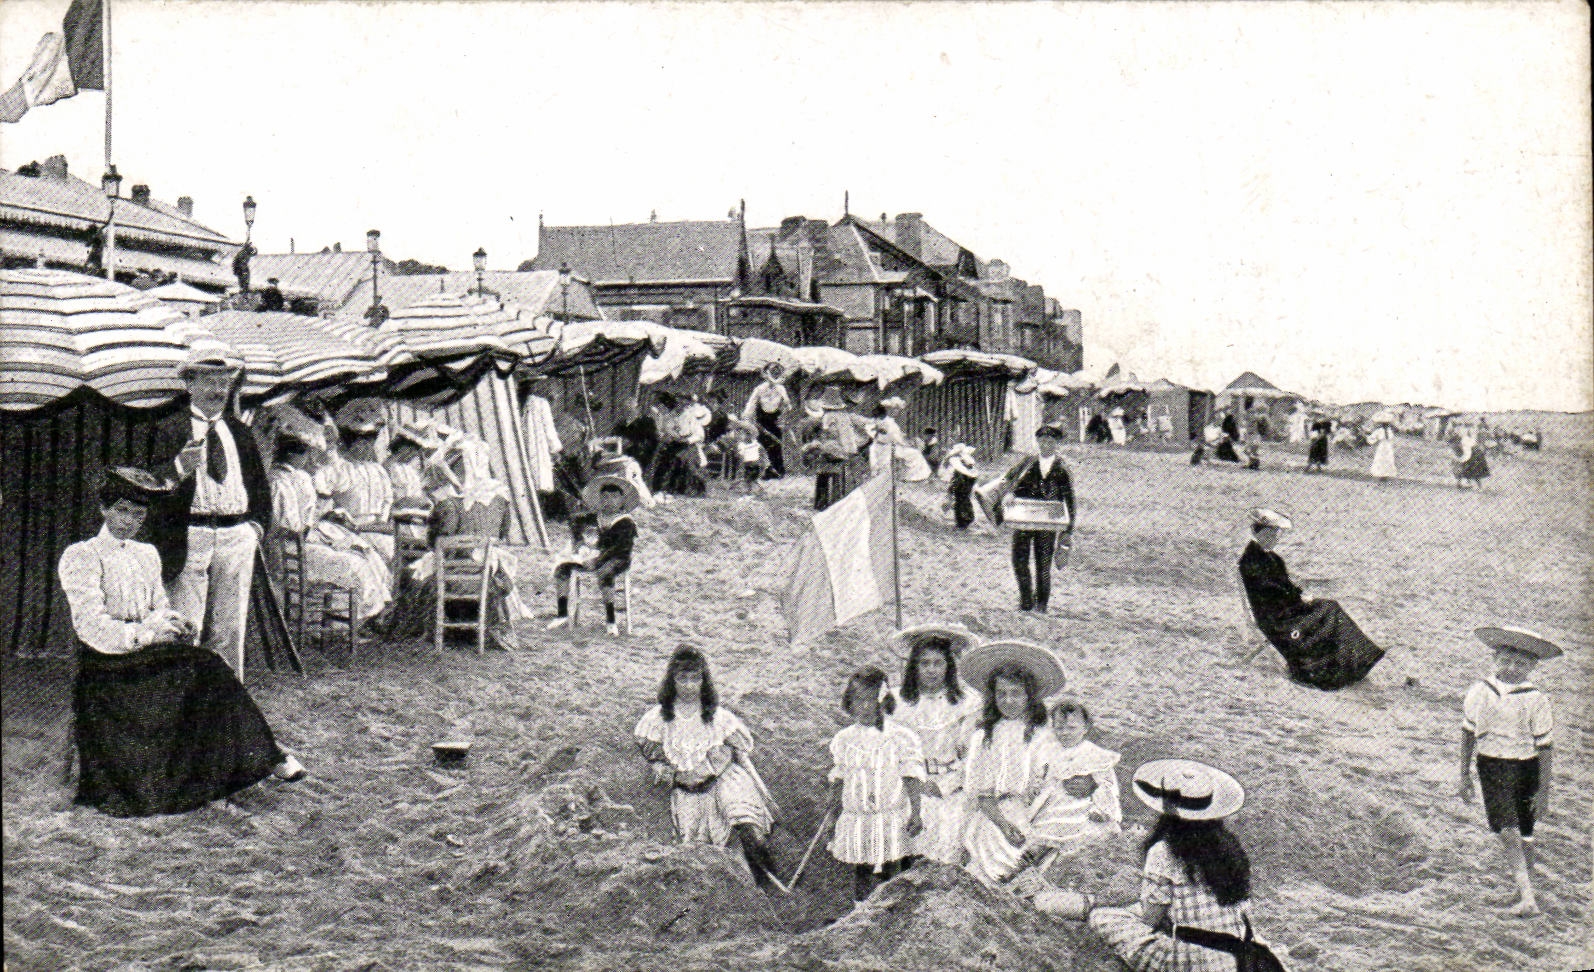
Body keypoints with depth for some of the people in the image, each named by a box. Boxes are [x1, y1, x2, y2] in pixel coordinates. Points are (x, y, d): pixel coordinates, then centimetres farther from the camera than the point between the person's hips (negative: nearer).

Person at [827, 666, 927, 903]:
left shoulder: (901, 737, -6)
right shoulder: (843, 740, 5)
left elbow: (913, 777, -6)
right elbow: (837, 782, 12)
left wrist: (915, 813, -15)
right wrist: (833, 820, 13)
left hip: (892, 821, -3)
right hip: (855, 822, 3)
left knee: (891, 875, 0)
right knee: (861, 876, 9)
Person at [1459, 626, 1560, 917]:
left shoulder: (1536, 700, -9)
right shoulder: (1479, 692, -2)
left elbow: (1545, 746, -6)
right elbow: (1468, 733, 8)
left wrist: (1544, 791, -6)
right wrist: (1465, 775, 11)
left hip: (1525, 768, -1)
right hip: (1491, 767, 1)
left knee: (1523, 834, 8)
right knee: (1507, 831, -12)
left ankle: (1525, 889, 28)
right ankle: (1527, 897, -13)